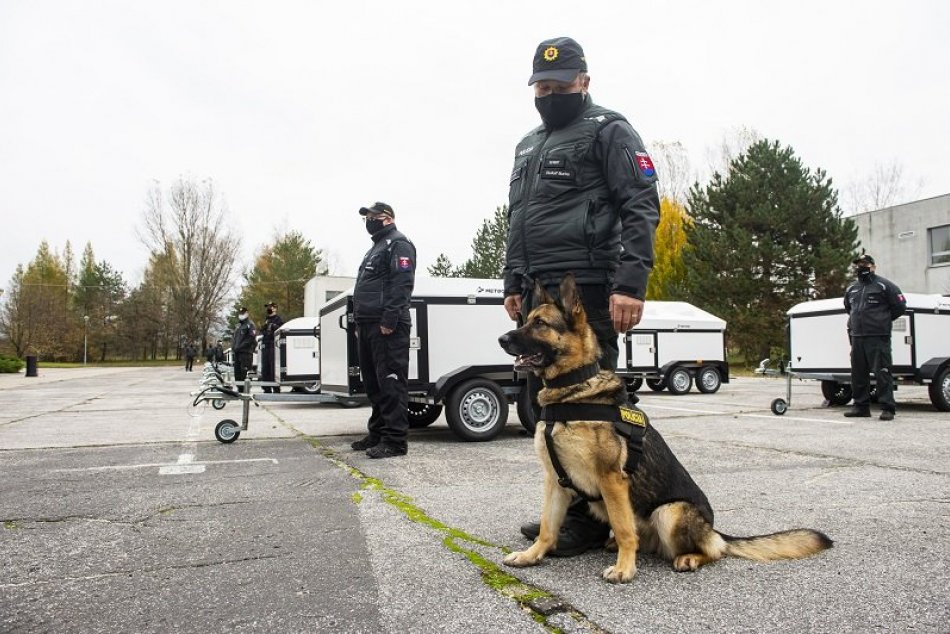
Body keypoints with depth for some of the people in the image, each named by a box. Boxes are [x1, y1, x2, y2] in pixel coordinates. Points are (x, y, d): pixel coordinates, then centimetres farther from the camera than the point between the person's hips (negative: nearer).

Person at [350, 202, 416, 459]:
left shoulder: (398, 244, -4)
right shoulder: (376, 248, 28)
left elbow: (402, 283, -17)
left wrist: (389, 320, -24)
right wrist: (360, 322, 21)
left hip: (387, 327, -10)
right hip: (369, 326, 10)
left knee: (390, 381, -11)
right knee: (373, 382, 13)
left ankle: (395, 440, -10)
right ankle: (378, 433, 21)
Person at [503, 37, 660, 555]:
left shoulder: (608, 131, 1)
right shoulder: (528, 146, 25)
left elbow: (642, 209, -9)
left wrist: (630, 284, -19)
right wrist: (514, 283, 19)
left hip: (587, 292, -8)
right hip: (538, 293, 8)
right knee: (545, 400, 10)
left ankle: (592, 519, 3)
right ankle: (564, 508, 21)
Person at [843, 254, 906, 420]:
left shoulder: (884, 285, -1)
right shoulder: (851, 289, 17)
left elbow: (900, 306, 0)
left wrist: (884, 319, 7)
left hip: (878, 338, -6)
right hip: (857, 338, 6)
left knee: (882, 373, -9)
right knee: (858, 374, 9)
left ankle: (887, 408, -6)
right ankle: (861, 406, 17)